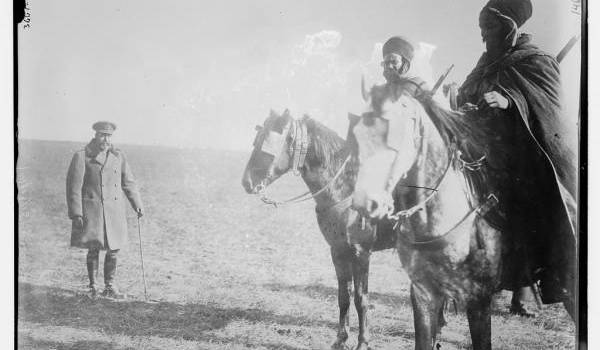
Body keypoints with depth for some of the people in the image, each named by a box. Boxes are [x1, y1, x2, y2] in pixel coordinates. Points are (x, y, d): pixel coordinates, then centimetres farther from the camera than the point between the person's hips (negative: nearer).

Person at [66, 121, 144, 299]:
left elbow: (128, 182, 18)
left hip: (114, 211, 4)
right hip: (91, 210, -4)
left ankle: (109, 288, 18)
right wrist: (76, 214, -10)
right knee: (93, 249, -2)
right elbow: (74, 187, -5)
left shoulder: (118, 156, 11)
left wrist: (137, 205, 12)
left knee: (113, 250, 6)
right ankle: (92, 287, 14)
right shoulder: (81, 157, -2)